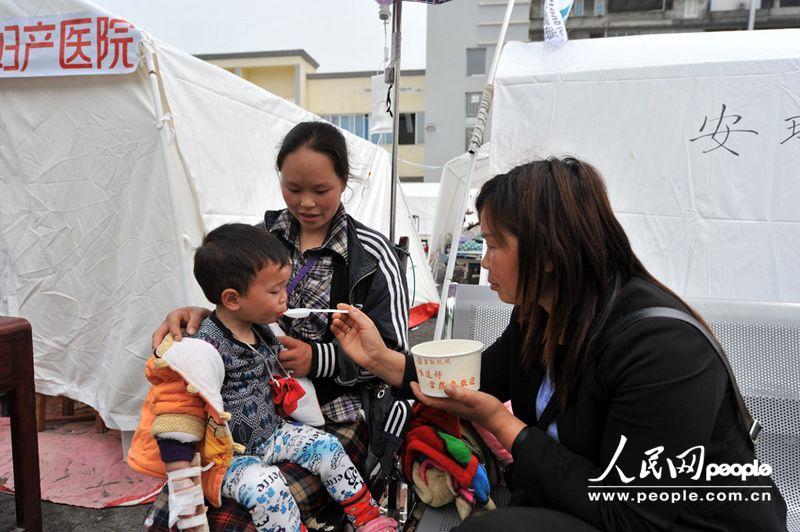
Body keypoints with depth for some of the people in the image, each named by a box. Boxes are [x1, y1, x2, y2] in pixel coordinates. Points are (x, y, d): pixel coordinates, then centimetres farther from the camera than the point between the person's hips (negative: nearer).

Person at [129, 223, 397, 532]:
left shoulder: (262, 331, 0)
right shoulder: (204, 350, -25)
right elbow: (178, 419, -25)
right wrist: (184, 490, -24)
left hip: (271, 432, 8)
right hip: (226, 456, -7)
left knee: (327, 447, -3)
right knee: (266, 488, -32)